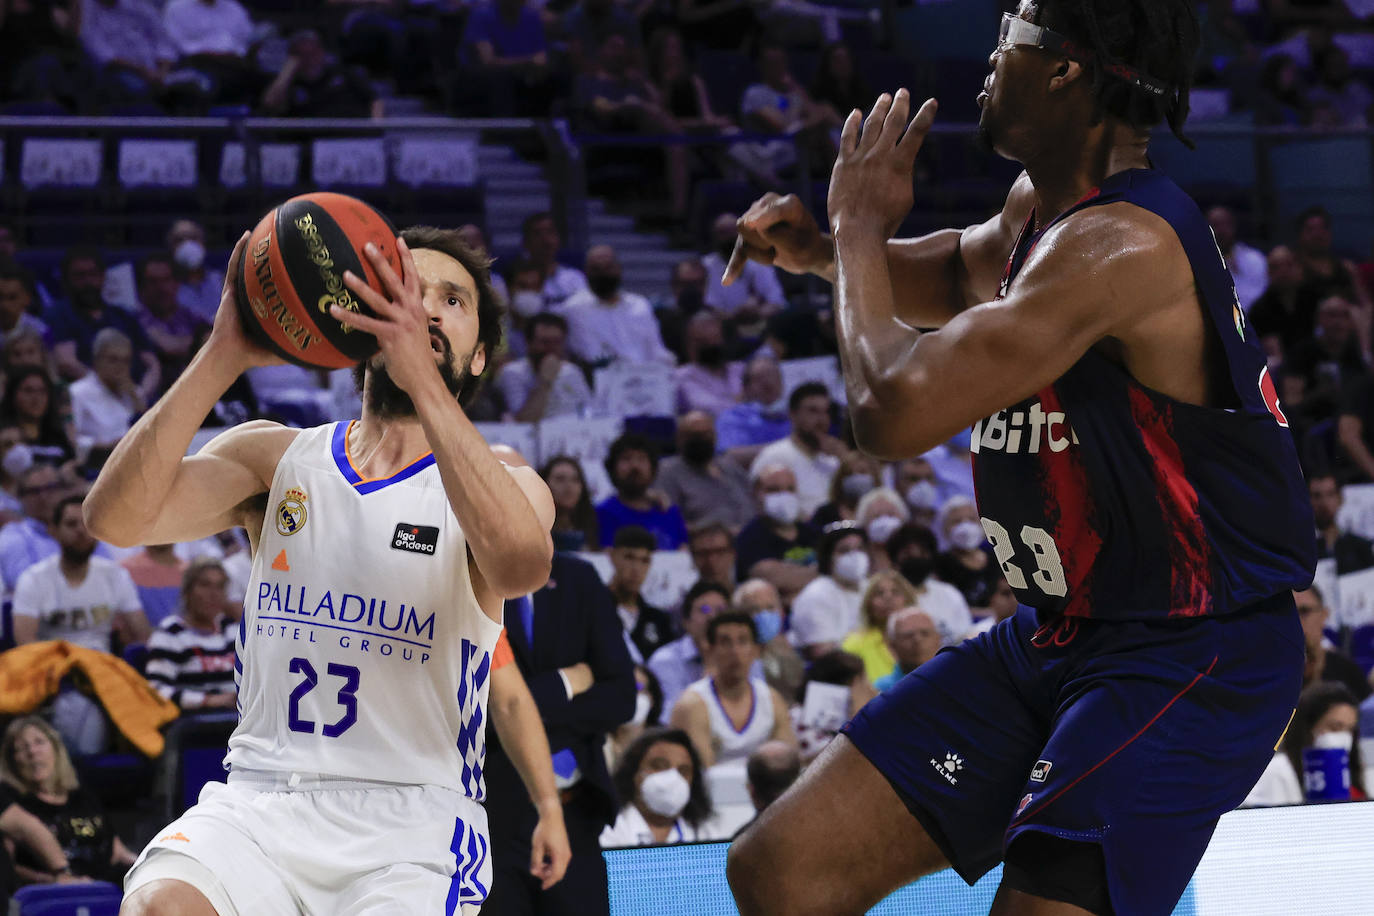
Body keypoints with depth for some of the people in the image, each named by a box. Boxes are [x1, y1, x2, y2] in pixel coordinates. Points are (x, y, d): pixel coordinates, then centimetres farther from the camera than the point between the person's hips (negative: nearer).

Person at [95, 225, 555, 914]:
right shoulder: (274, 457, 11)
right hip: (258, 802, 1)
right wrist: (224, 356, -14)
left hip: (412, 819, 0)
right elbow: (117, 518, -6)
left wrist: (421, 375, -27)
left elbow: (521, 565, -23)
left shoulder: (507, 486, 3)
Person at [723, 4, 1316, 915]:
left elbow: (896, 411, -27)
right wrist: (823, 247, 10)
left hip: (1188, 661, -9)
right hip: (1062, 634, 9)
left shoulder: (1124, 245, -25)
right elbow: (961, 274, 31)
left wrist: (862, 224, -10)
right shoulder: (1043, 206, 6)